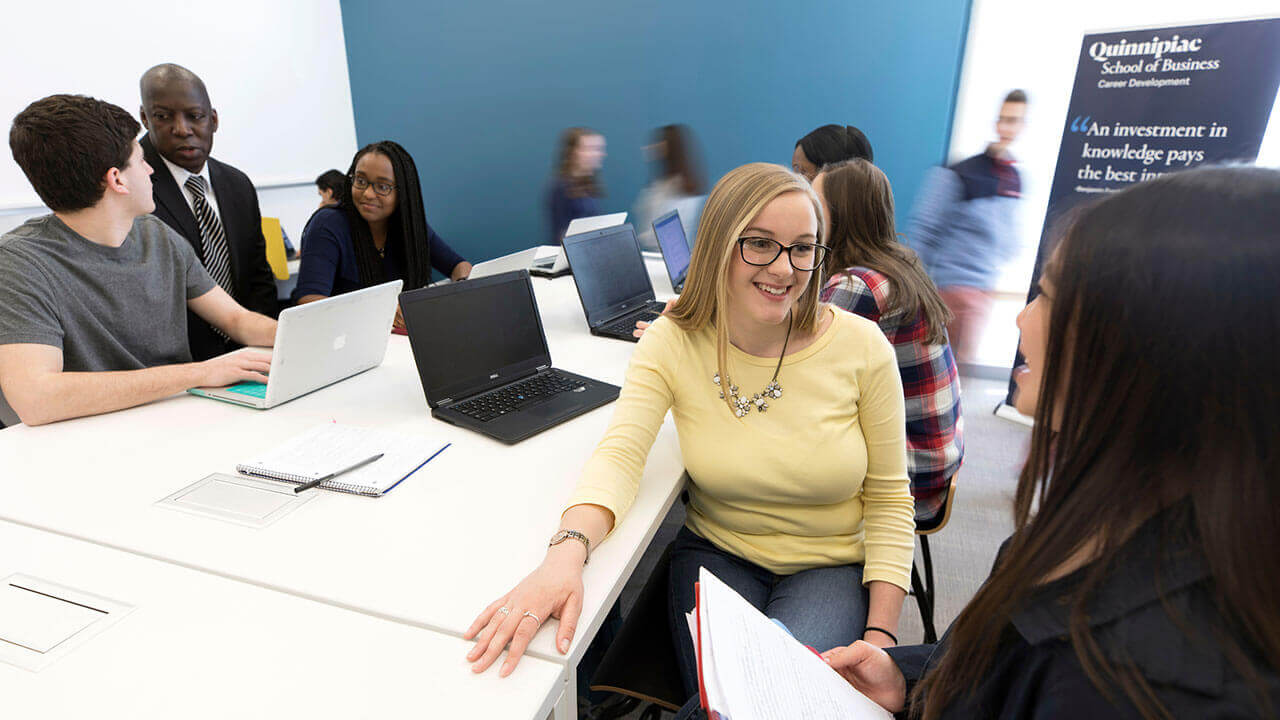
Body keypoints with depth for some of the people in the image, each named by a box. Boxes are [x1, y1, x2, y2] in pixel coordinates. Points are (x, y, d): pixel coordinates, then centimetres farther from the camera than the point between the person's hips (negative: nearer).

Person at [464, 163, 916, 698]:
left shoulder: (862, 346, -13)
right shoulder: (673, 342, -12)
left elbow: (889, 498, -4)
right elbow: (619, 454, -24)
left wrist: (881, 636, -10)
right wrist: (567, 552, -45)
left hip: (831, 567, 0)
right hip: (716, 554, 1)